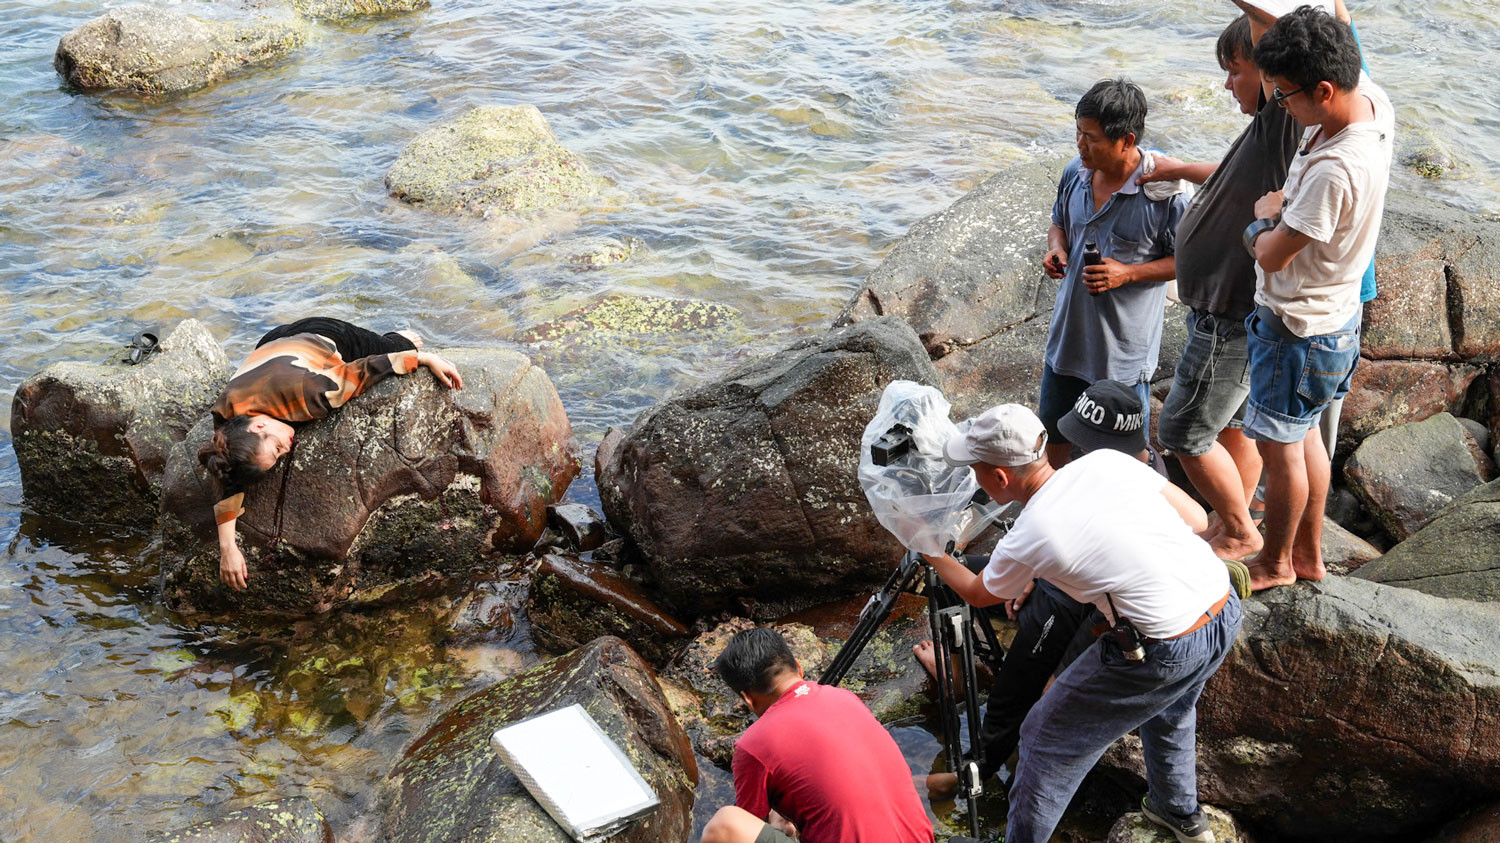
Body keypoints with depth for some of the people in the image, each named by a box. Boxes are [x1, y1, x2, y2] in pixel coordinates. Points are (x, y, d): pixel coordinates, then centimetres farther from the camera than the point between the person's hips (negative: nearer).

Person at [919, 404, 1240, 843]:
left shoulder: (1025, 542, -12)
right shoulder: (1107, 460, -1)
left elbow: (977, 593, 12)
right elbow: (1197, 517, 8)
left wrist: (934, 555, 29)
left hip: (1166, 653, -7)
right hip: (1226, 611, 7)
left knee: (1047, 738, 11)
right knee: (1169, 707, 37)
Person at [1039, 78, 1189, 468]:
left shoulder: (1163, 190, -21)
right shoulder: (1075, 172, -3)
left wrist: (1128, 274, -24)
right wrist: (1056, 248, -7)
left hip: (1126, 344, -6)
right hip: (1069, 331, 6)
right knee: (1053, 425, 22)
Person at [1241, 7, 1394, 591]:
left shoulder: (1334, 171, -36)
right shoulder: (1374, 102, -10)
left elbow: (1273, 255, -24)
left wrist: (1264, 216, -4)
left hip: (1299, 330, -9)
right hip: (1335, 313, 9)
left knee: (1279, 446, 11)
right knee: (1304, 435, 23)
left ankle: (1276, 562, 32)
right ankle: (1309, 554, 40)